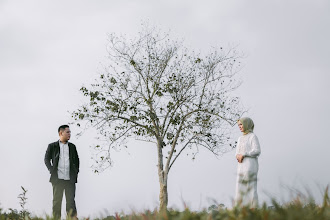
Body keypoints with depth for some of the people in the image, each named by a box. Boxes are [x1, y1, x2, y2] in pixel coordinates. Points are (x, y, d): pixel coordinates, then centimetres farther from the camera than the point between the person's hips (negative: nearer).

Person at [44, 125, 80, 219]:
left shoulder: (72, 147, 14)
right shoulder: (52, 146, 6)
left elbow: (77, 160, 21)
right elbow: (47, 159, 8)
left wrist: (76, 171, 9)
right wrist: (52, 171, -3)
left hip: (70, 179, 2)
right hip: (58, 179, -2)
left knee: (70, 200, 0)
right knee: (57, 201, 1)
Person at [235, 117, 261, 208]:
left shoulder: (253, 136, -3)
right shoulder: (240, 138, 19)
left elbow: (257, 151, -13)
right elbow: (237, 152, 18)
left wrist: (243, 154, -15)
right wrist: (238, 156, -5)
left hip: (250, 165, -7)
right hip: (241, 166, 7)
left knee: (250, 188, -10)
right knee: (241, 189, 3)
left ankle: (253, 208, -9)